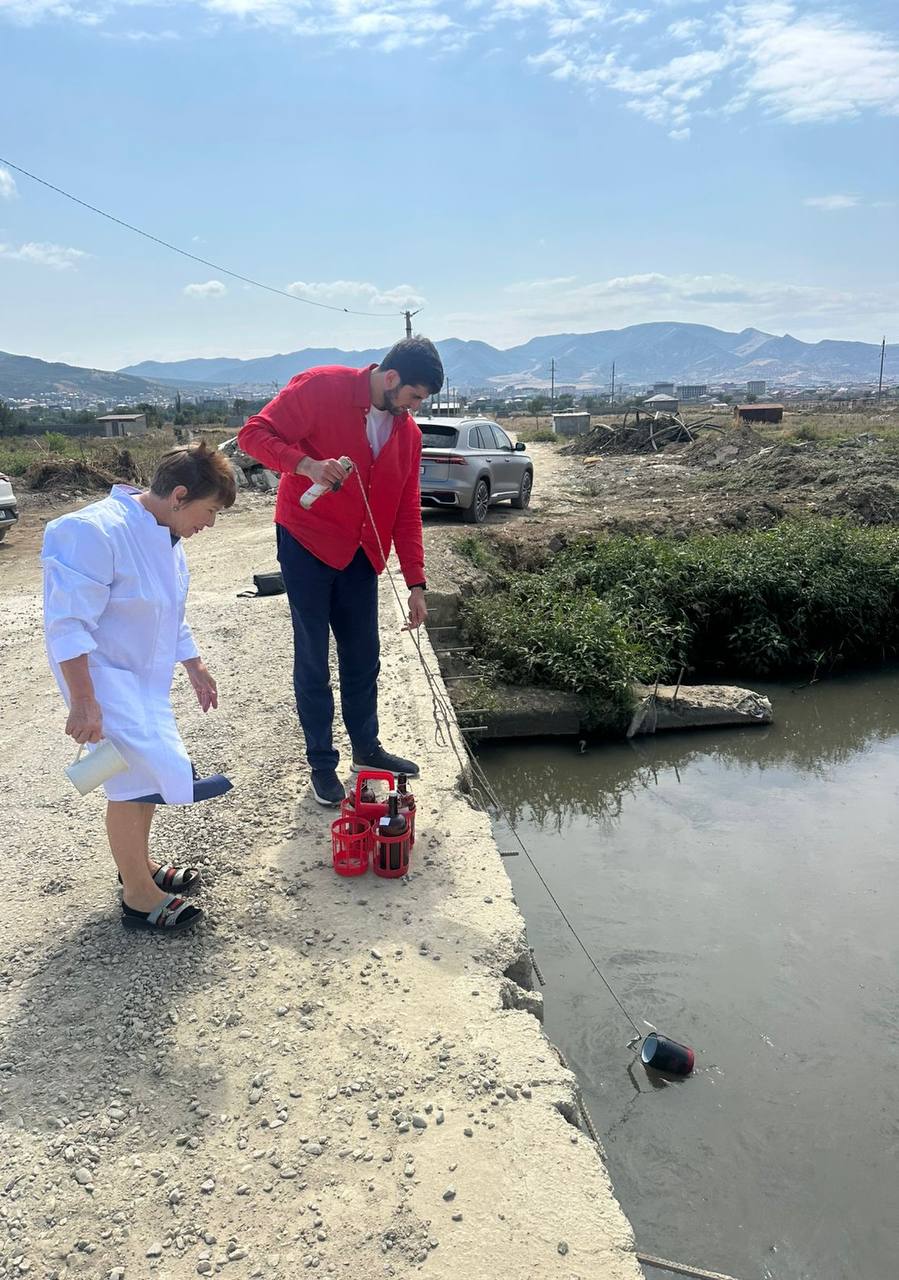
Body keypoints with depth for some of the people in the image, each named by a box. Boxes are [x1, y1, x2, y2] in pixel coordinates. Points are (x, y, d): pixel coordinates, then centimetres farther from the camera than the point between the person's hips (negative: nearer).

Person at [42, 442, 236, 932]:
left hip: (145, 678, 9)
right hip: (104, 682, -9)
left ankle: (138, 866, 38)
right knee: (136, 781, -9)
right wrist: (83, 704, -26)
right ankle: (138, 897, 8)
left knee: (143, 776, 18)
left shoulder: (165, 536, 5)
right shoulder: (97, 532, -24)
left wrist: (195, 667, 23)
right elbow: (68, 625, -25)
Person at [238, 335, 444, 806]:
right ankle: (321, 763, 14)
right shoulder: (321, 387, -14)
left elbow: (406, 510, 6)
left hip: (359, 554, 6)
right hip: (306, 543, -6)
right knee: (313, 659, 2)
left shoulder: (408, 431, 3)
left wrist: (416, 583, 3)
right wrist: (307, 464, -32)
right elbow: (254, 433, -15)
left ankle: (366, 747, 30)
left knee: (363, 656, 12)